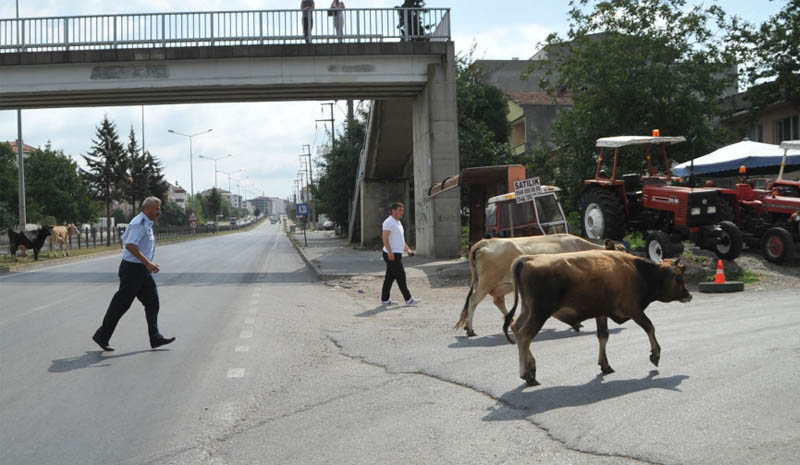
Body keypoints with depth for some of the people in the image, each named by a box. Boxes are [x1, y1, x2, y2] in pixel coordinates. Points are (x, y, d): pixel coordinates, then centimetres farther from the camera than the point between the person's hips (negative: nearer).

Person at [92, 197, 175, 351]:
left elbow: (124, 240, 23)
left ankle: (155, 338, 10)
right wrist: (147, 263, -28)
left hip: (142, 270, 10)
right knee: (121, 304, -2)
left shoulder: (146, 224, 14)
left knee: (152, 301, 7)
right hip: (133, 269, -10)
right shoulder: (139, 223, -17)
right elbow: (130, 245, -27)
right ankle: (102, 336, 10)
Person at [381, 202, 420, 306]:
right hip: (391, 254, -10)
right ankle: (408, 299, -3)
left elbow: (401, 239, 26)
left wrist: (408, 249, 16)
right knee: (401, 276, -7)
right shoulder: (389, 222, -12)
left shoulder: (398, 222, 19)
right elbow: (385, 238, -19)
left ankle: (385, 299, 14)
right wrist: (390, 252, -24)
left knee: (390, 277, 10)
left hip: (397, 254, 10)